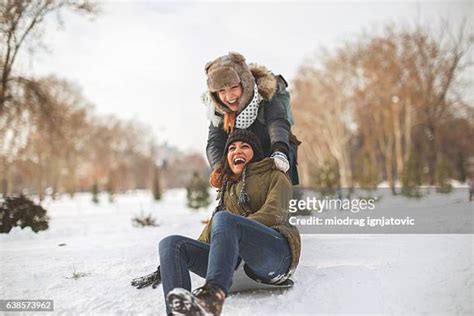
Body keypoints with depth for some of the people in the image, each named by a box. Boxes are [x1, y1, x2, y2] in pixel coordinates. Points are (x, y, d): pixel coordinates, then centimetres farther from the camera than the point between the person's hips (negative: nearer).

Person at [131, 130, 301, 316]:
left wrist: (232, 228, -17)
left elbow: (273, 213, -3)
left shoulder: (275, 177, 17)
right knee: (170, 243, -13)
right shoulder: (228, 190, 33)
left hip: (278, 253, -5)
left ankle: (213, 295, -54)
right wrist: (169, 264, 18)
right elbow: (210, 233, 27)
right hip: (238, 260, 5)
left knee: (224, 219, -32)